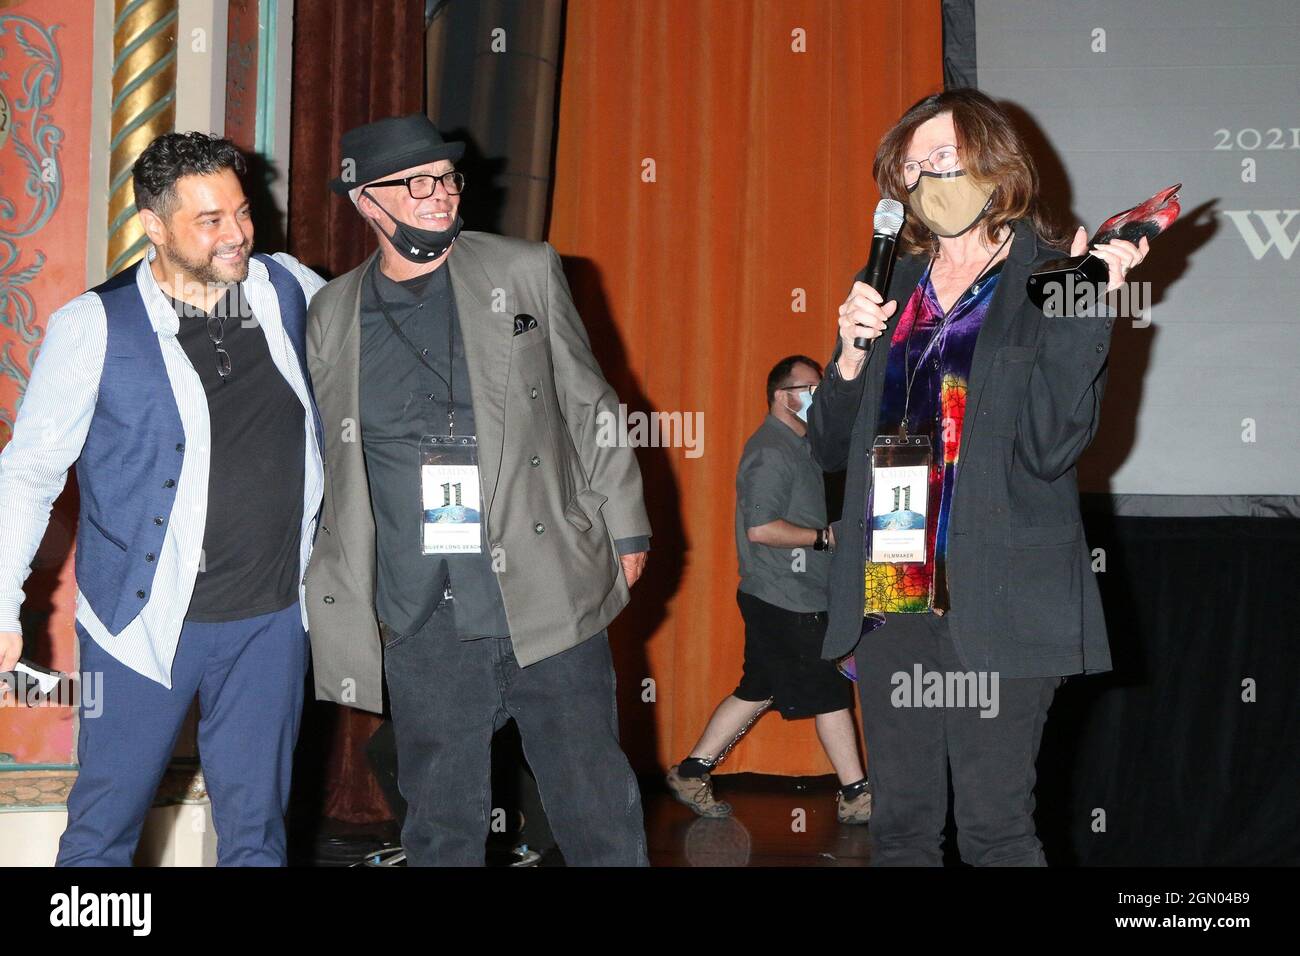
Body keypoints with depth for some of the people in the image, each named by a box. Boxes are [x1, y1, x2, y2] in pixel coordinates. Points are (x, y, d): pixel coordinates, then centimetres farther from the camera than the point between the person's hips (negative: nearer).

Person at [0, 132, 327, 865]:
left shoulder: (290, 290, 1)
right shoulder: (95, 328, -9)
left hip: (272, 618, 3)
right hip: (146, 618, -3)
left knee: (256, 827, 12)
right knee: (104, 826, 7)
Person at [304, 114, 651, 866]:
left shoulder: (526, 272, 4)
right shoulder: (332, 314, 8)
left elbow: (588, 406, 8)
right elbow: (331, 467, 14)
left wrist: (625, 528, 6)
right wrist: (336, 602, 13)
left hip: (548, 598, -1)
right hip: (420, 624, 2)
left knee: (599, 814, 2)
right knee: (442, 830, 11)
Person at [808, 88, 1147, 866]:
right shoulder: (892, 286, 13)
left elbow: (1050, 448, -14)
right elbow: (830, 446, 15)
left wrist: (1081, 308, -20)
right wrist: (852, 353, -3)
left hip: (995, 603, -5)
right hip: (891, 596, 5)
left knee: (996, 831, -3)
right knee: (901, 828, 10)